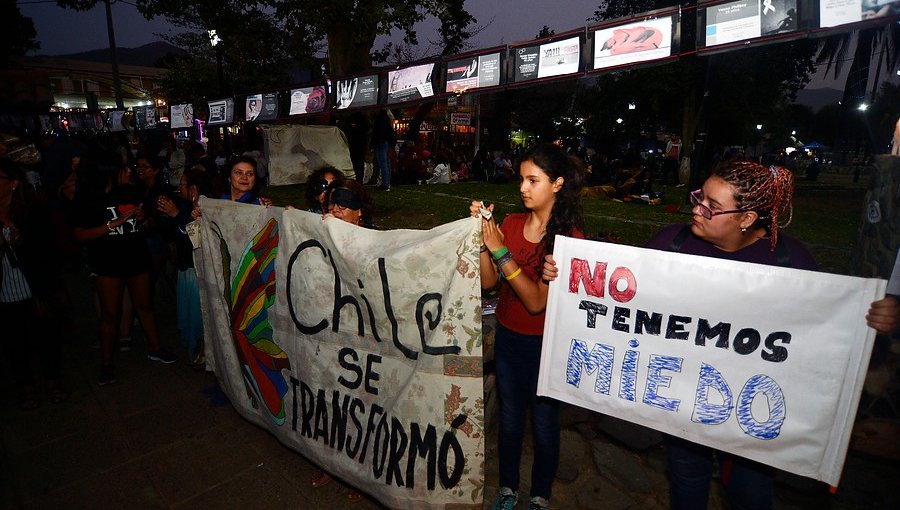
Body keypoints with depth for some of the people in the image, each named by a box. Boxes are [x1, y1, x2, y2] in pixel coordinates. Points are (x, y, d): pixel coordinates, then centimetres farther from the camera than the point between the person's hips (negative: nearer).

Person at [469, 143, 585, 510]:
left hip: (543, 344, -4)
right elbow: (487, 281, -7)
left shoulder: (569, 237, -17)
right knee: (509, 419, 20)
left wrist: (500, 250, -27)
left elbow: (537, 301, -25)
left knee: (543, 426, 15)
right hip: (507, 336, 4)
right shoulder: (511, 223, -4)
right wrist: (482, 233, -17)